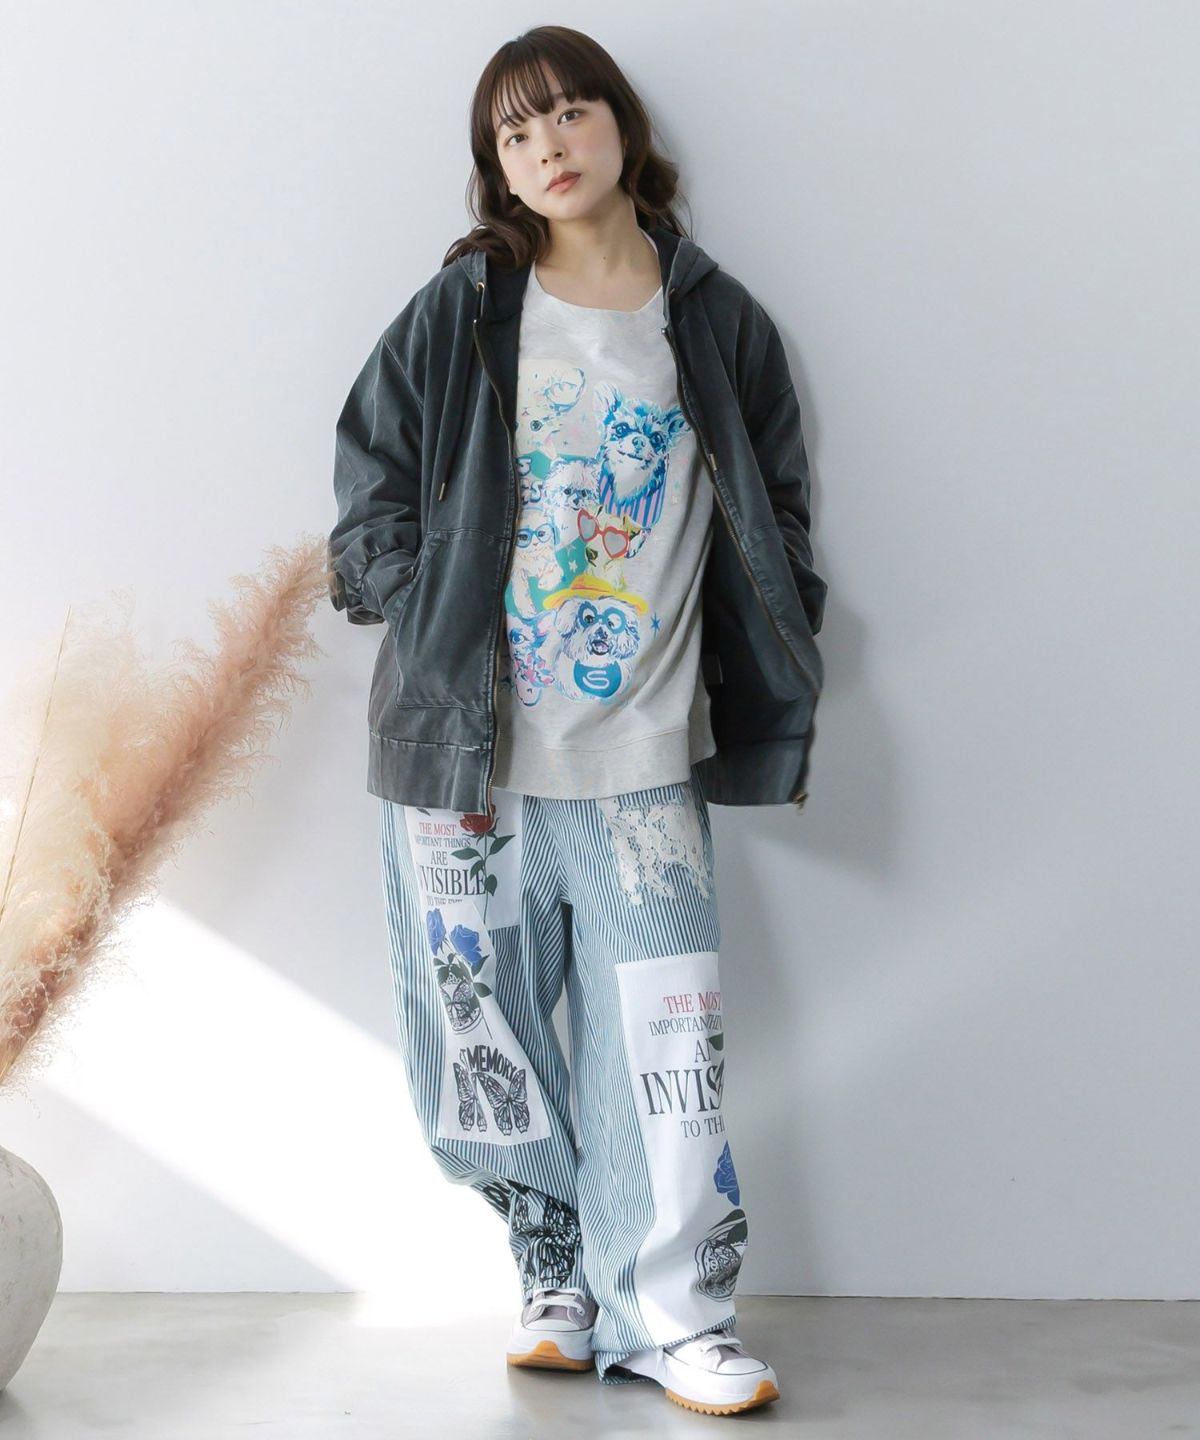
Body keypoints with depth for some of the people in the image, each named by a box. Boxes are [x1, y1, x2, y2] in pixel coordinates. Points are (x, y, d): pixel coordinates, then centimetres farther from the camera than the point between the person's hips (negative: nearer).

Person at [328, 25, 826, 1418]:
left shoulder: (717, 323, 6)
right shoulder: (454, 318, 3)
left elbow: (774, 519, 13)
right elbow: (371, 493, 7)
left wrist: (765, 692, 5)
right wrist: (431, 636, -3)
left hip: (640, 759, 0)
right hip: (466, 748, 1)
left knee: (664, 1023, -5)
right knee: (482, 1030, 6)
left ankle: (674, 1312, 7)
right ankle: (559, 1272, 26)